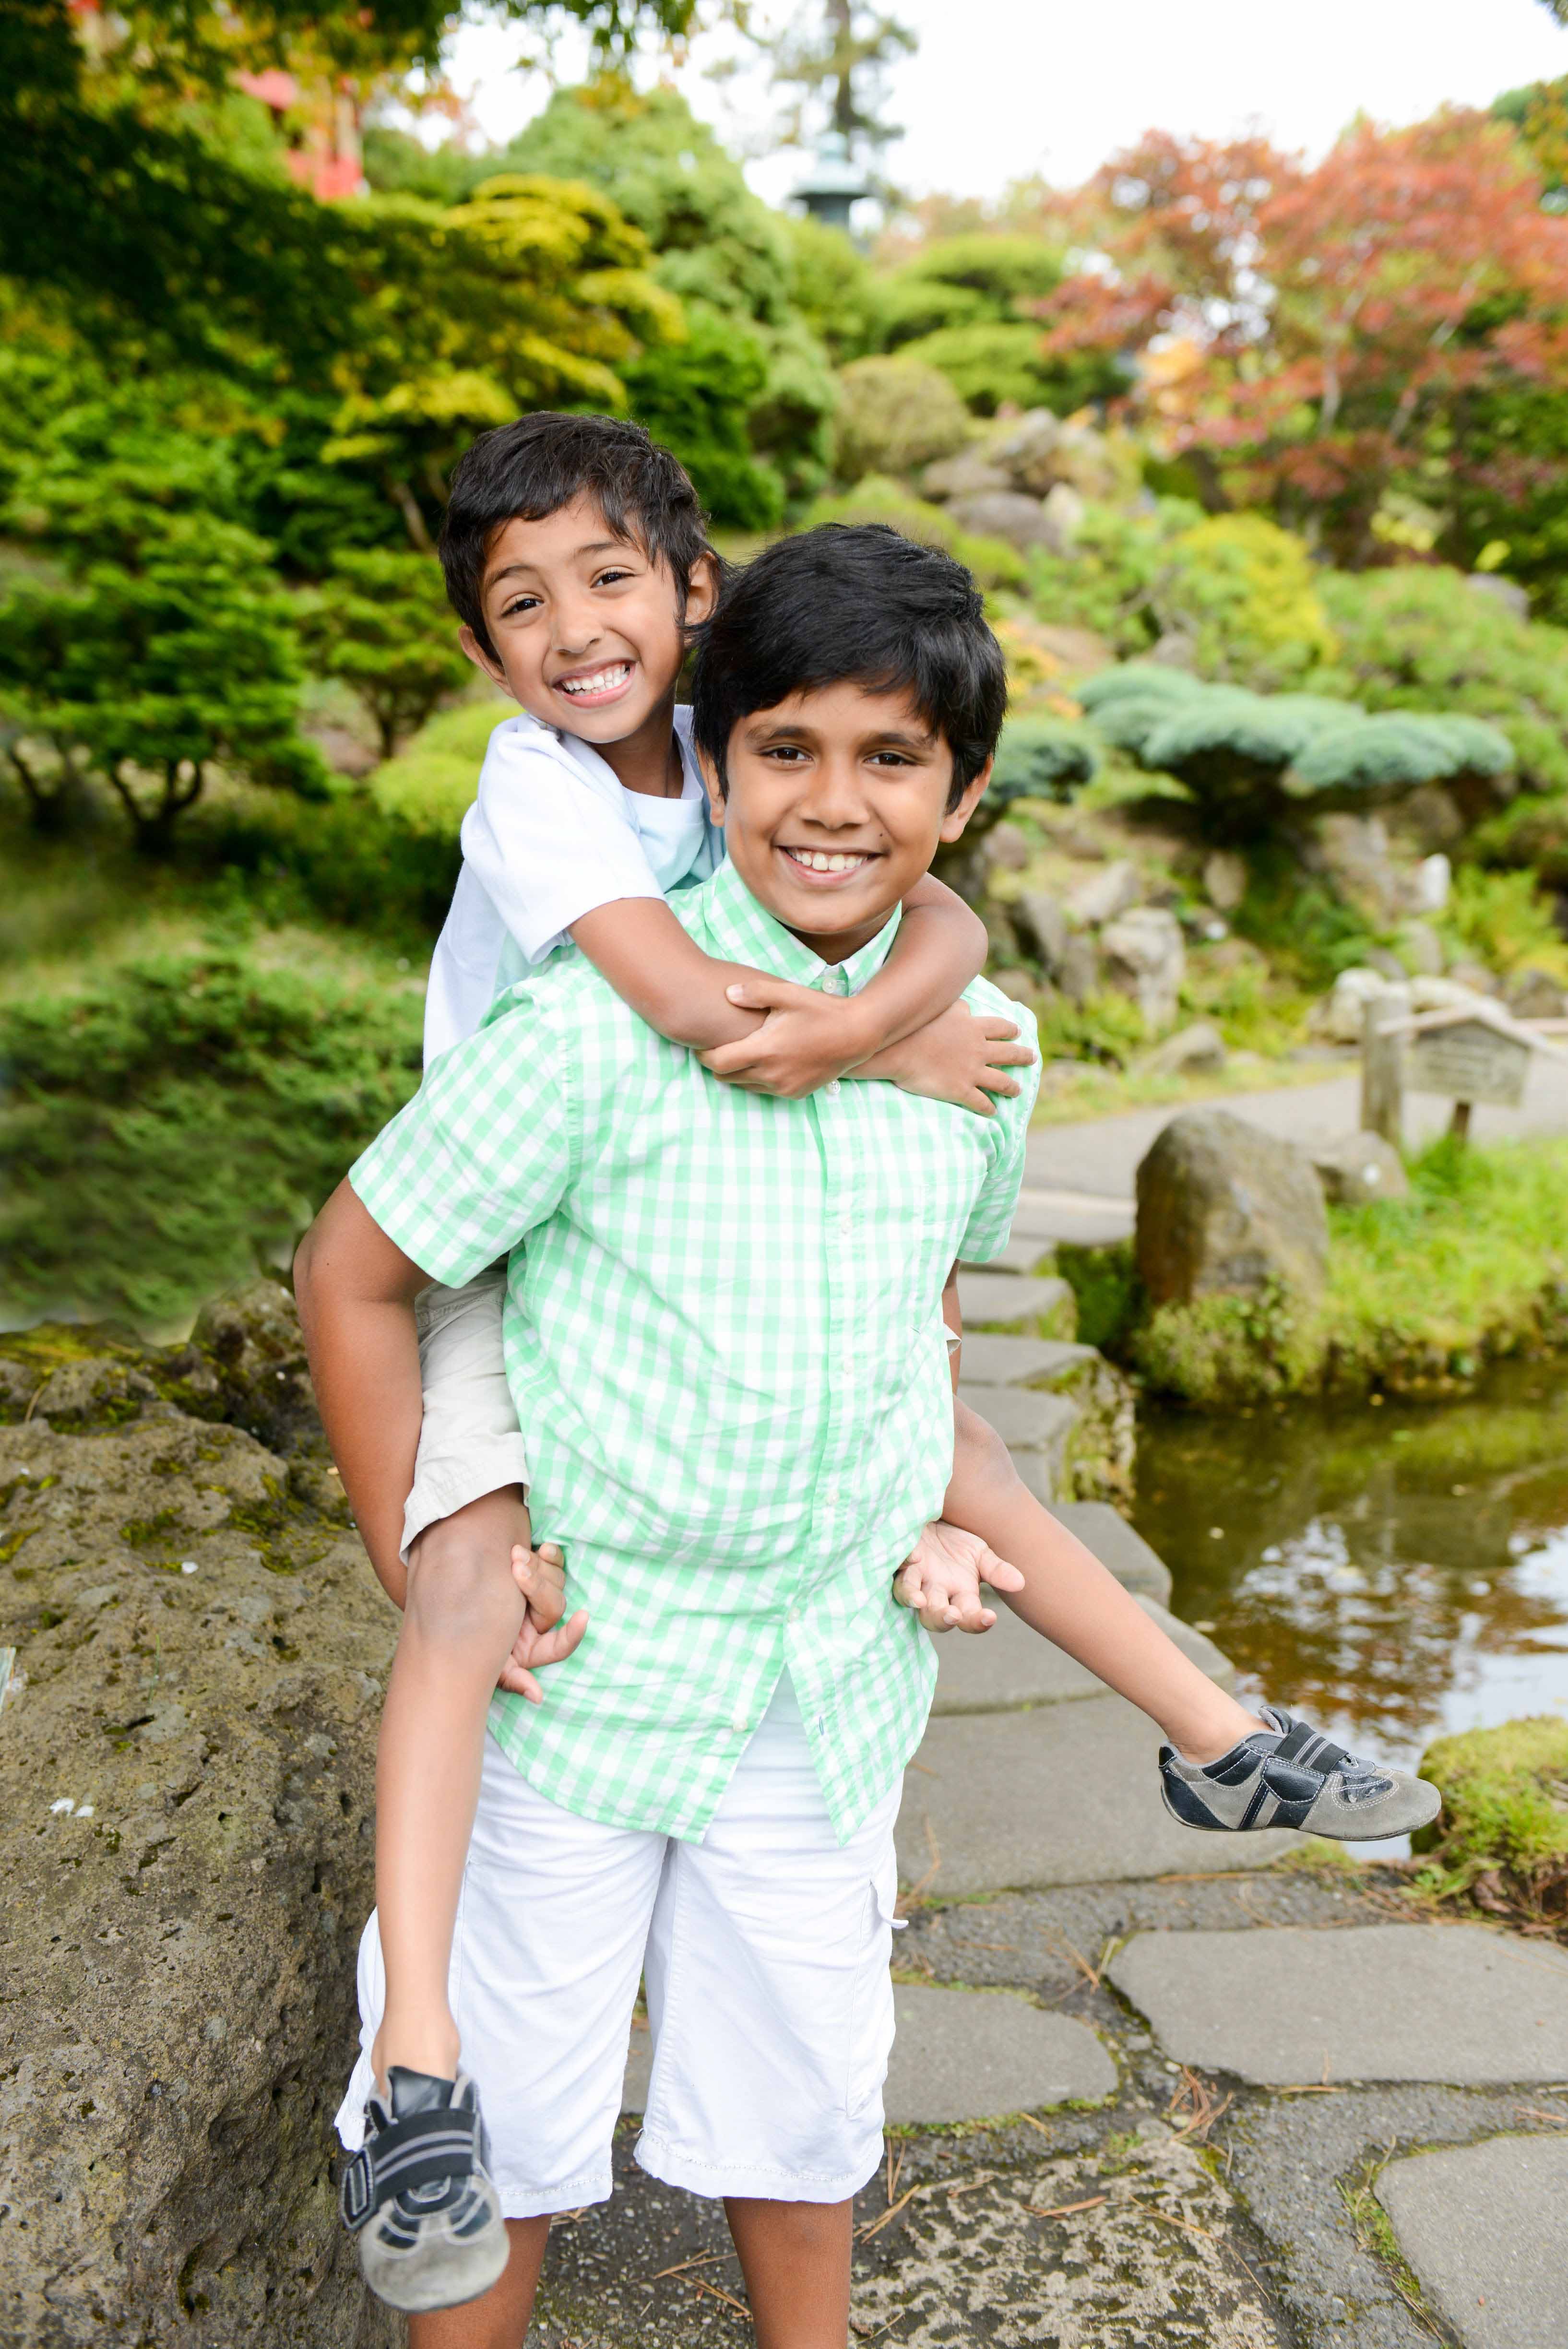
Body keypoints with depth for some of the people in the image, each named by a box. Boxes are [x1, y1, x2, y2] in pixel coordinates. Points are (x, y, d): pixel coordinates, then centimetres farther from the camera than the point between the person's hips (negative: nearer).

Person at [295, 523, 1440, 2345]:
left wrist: (936, 1526, 11)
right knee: (518, 2111, 13)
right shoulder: (595, 1026, -20)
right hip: (588, 1666, -3)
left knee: (802, 2093, 21)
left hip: (835, 1678, 4)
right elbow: (352, 1276, -12)